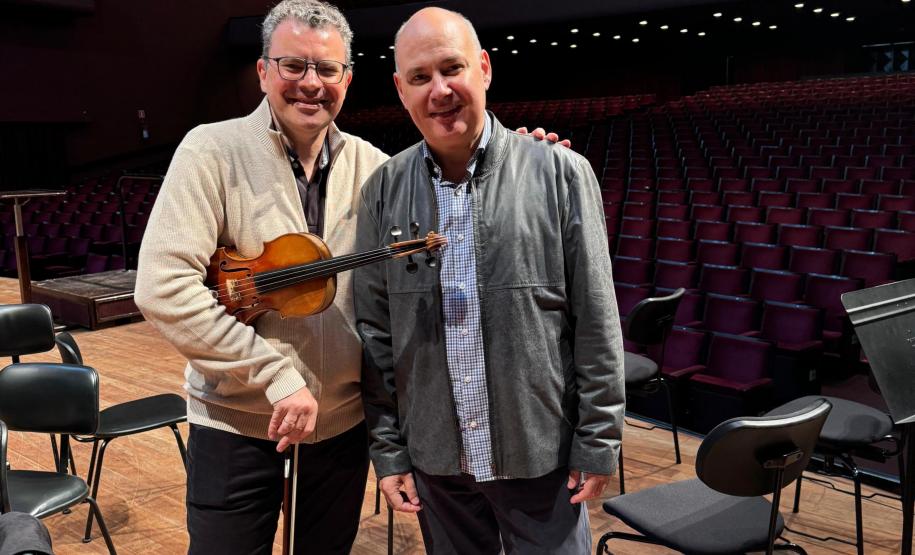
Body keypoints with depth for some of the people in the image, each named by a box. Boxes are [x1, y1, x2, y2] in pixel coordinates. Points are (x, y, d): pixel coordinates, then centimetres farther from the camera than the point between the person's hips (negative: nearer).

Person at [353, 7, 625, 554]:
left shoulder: (562, 173, -8)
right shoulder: (383, 191, -1)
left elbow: (596, 321, -6)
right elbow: (375, 330, 2)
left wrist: (599, 441, -5)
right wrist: (386, 447, 2)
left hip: (543, 453, -2)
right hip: (434, 457, 3)